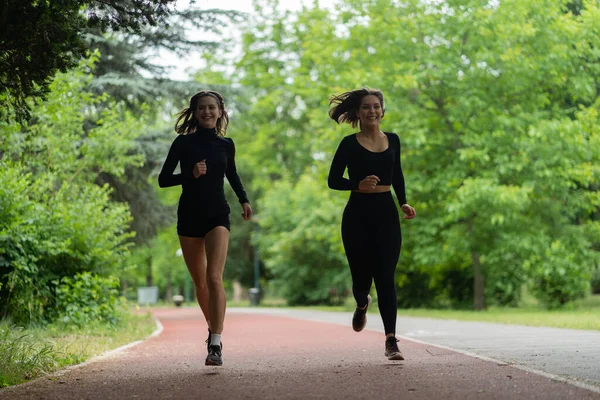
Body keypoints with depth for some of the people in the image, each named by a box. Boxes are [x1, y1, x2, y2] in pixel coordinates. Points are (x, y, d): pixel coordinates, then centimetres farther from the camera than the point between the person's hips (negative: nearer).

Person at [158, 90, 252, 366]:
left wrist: (244, 200, 9)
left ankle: (215, 344, -23)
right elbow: (163, 180, -2)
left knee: (214, 277, -19)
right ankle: (212, 327, 36)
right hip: (189, 217, 1)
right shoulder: (184, 142, 0)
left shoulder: (226, 145, 6)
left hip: (217, 216, -1)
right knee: (200, 282, 11)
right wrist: (191, 174, -17)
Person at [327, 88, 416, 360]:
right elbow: (333, 180, -2)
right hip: (358, 215, -2)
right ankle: (362, 305, 39)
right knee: (362, 276, 1)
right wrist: (358, 184, -19)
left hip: (386, 214, 2)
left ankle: (391, 340, -10)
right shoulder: (350, 144, -1)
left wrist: (404, 203, 9)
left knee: (386, 277, -6)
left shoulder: (393, 140, 10)